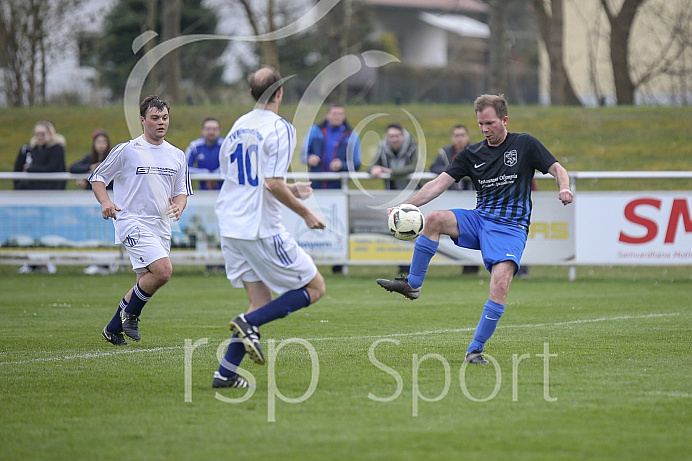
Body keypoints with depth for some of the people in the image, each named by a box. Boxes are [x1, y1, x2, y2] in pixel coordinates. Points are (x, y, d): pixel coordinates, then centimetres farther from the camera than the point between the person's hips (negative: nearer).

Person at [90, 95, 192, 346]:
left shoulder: (177, 155, 11)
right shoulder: (126, 150, -5)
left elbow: (182, 191, 19)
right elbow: (97, 177, 2)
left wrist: (178, 205, -4)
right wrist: (105, 202, -16)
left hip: (161, 224, 7)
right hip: (132, 220, -7)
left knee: (146, 282, 8)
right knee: (163, 270, -22)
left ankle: (113, 329, 24)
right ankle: (130, 312, 2)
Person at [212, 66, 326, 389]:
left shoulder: (239, 125, 13)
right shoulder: (280, 129, -12)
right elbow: (273, 184, -20)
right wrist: (305, 213, -6)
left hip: (229, 225, 8)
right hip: (260, 228, -8)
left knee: (262, 300, 12)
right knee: (315, 287, 4)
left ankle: (225, 372, 1)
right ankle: (248, 323, -12)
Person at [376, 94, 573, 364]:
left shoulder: (524, 144, 2)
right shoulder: (472, 154, 9)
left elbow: (557, 170, 3)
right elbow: (439, 184, 3)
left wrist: (564, 189, -21)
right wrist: (405, 206, -8)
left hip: (511, 228, -3)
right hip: (479, 220, 3)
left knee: (500, 285, -23)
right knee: (435, 219, -25)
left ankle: (475, 349, -14)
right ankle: (412, 285, -15)